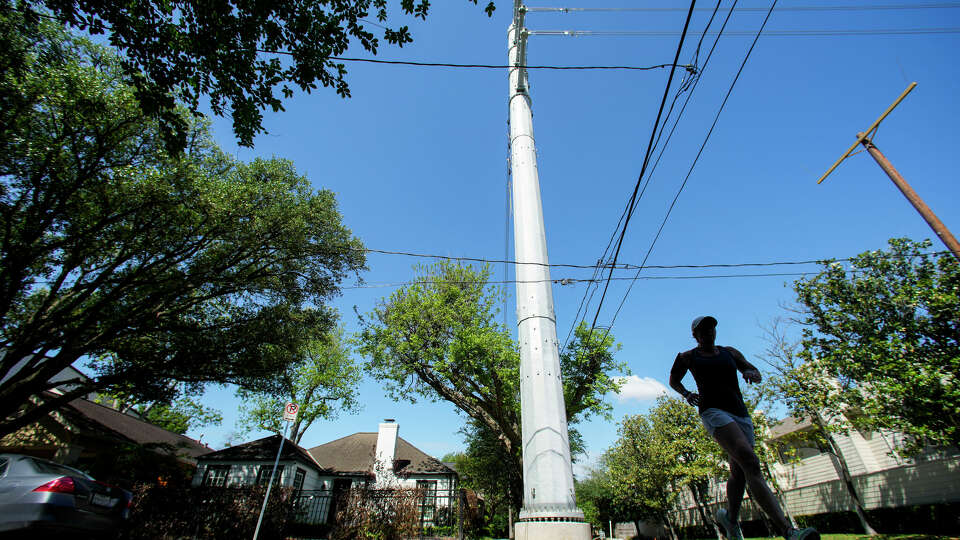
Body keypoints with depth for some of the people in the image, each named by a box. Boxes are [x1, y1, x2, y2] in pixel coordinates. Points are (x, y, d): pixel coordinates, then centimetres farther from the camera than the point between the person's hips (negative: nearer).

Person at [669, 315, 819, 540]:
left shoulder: (730, 352, 18)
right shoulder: (688, 357, 7)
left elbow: (756, 374, 14)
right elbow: (673, 380, 19)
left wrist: (752, 373, -10)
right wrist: (686, 394, 0)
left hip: (740, 413, 5)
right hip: (713, 411, -5)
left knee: (739, 473, 9)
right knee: (750, 462, -26)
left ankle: (730, 519, 33)